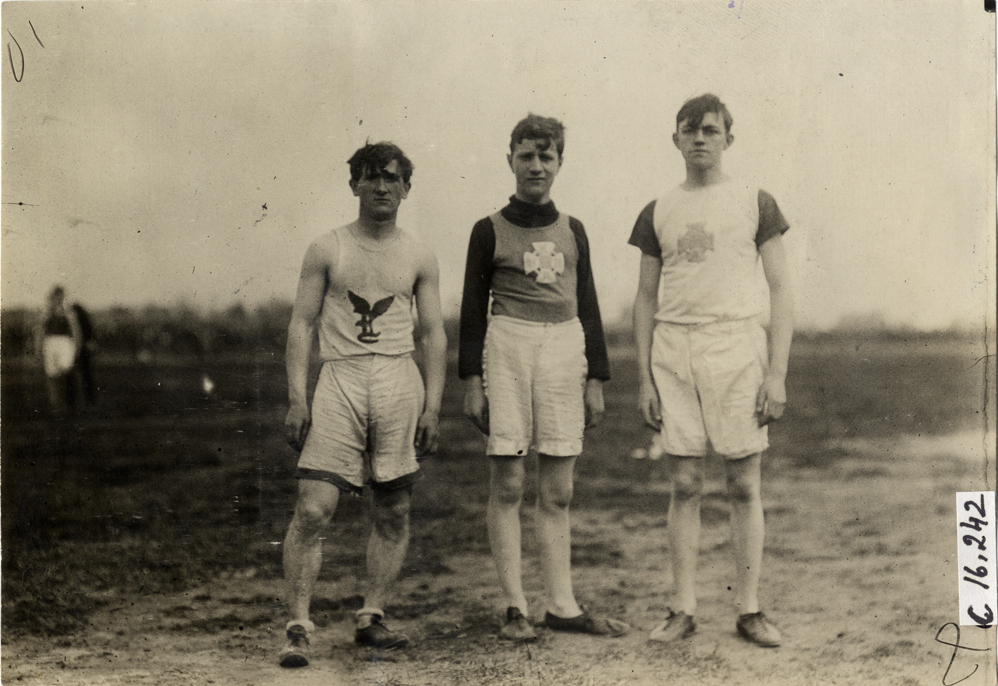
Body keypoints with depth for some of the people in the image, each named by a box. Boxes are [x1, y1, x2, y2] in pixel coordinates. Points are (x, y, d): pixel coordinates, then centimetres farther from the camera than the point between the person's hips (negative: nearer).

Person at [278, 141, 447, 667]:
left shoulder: (419, 258, 11)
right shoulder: (326, 250, 7)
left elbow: (433, 333, 12)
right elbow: (302, 324, 5)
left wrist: (433, 406, 4)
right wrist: (297, 398, -5)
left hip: (399, 382, 2)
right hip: (339, 380, -2)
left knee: (393, 511, 5)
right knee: (313, 509, -11)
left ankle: (371, 617, 16)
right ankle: (298, 627, -5)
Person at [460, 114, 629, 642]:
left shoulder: (571, 231, 15)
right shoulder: (490, 230, 6)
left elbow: (588, 306, 17)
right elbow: (473, 307, 6)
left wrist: (596, 379, 12)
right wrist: (472, 381, -1)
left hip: (565, 349, 3)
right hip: (508, 346, -3)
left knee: (557, 492, 6)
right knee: (507, 485, -2)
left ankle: (562, 606, 11)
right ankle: (514, 607, 5)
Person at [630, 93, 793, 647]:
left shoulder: (755, 203, 6)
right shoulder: (658, 213, 12)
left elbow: (781, 292, 4)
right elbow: (646, 299, 14)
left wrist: (777, 373, -5)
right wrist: (645, 378, 6)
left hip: (737, 343, -2)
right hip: (674, 351, 2)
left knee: (744, 485, 0)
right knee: (684, 484, 3)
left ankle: (749, 609, 9)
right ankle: (683, 609, 10)